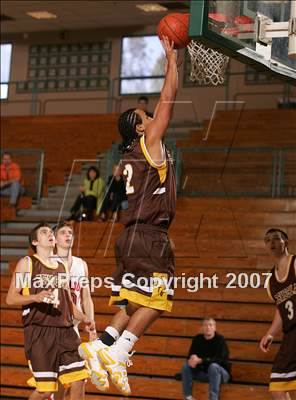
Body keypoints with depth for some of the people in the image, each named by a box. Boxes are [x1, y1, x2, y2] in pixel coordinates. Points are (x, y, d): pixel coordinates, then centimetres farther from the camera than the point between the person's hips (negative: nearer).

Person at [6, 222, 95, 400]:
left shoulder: (62, 267, 18)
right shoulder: (27, 263, 2)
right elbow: (11, 298, -3)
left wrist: (83, 319, 7)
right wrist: (36, 297, -20)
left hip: (65, 330, 5)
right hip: (39, 331, -5)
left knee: (79, 380, -6)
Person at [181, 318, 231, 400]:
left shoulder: (220, 339, -16)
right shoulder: (198, 339, -1)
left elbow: (220, 359, -27)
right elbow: (190, 356, -2)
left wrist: (200, 360, -36)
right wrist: (193, 360, -28)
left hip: (220, 373, -5)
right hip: (203, 373, 5)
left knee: (213, 366, -36)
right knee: (186, 365, -15)